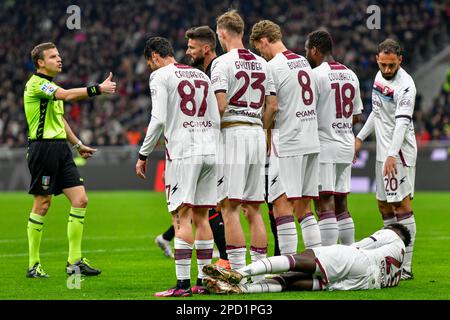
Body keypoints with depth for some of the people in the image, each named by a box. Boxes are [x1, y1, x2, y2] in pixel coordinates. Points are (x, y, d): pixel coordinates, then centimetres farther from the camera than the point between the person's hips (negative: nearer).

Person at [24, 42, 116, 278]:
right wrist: (97, 89, -31)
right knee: (42, 205, -4)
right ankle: (33, 265, 5)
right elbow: (67, 95, -27)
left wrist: (78, 144, 29)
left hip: (60, 148, 9)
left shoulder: (51, 85, 19)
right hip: (43, 148, -9)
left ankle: (75, 261, 5)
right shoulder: (36, 84, -11)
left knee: (80, 199, 0)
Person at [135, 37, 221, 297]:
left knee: (181, 217, -8)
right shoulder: (202, 76, 19)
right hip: (210, 150, 6)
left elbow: (159, 119, -10)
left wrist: (143, 155, -3)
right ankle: (204, 281, 11)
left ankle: (183, 283, -14)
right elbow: (217, 120, 17)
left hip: (183, 153, -6)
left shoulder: (160, 76, -1)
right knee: (201, 217, 11)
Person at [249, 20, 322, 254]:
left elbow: (271, 108, -13)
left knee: (282, 204, -6)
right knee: (303, 206, 13)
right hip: (311, 141, 8)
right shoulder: (303, 62, 15)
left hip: (287, 145, -8)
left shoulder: (273, 67, -10)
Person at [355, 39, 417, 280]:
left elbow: (402, 123, -26)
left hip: (399, 153, -9)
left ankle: (405, 267, -11)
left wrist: (393, 155, -36)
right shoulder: (380, 76, 10)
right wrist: (360, 137, 26)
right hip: (383, 152, 9)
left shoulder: (405, 86, -18)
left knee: (401, 205, -10)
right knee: (384, 206, 12)